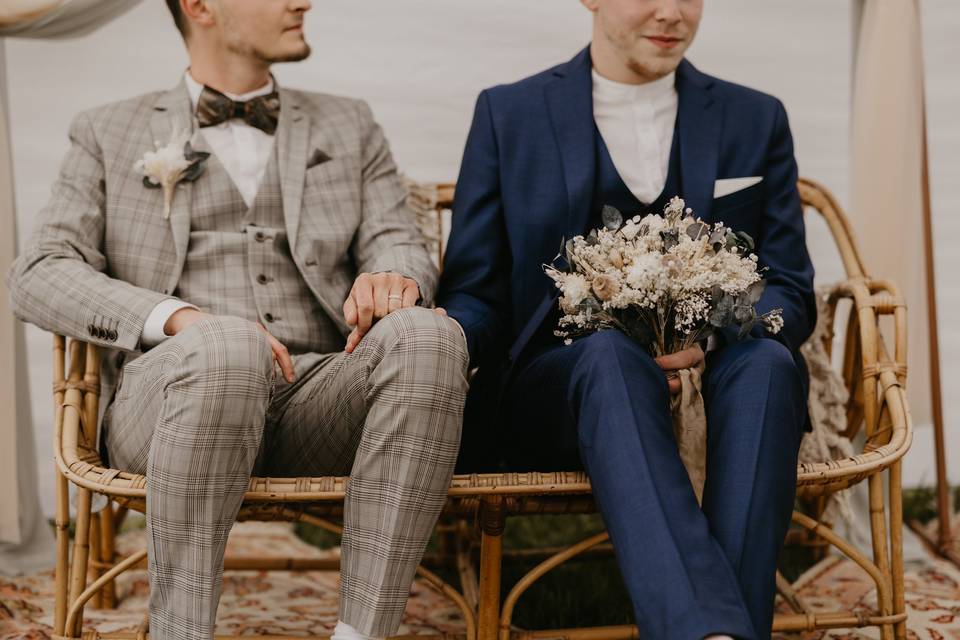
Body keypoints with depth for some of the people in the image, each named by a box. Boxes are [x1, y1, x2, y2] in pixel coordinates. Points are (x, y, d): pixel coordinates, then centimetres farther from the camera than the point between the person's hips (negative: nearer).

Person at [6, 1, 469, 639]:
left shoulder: (349, 125, 25)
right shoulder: (109, 133, 18)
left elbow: (400, 244, 13)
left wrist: (394, 277, -14)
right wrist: (180, 317, -15)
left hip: (320, 396, 3)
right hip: (172, 391, -2)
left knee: (428, 336, -30)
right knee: (223, 348, -38)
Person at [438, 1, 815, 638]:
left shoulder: (756, 120, 14)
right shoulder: (508, 114, 10)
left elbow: (791, 293, 9)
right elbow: (474, 294, 6)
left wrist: (708, 337, -15)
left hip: (713, 384, 2)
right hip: (559, 391, -1)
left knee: (766, 358, -32)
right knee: (611, 350, -36)